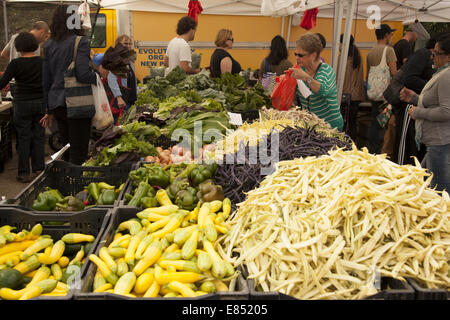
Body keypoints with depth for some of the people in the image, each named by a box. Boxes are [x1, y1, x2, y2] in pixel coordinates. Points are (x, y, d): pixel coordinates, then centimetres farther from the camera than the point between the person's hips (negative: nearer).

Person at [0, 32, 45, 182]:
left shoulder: (16, 63, -10)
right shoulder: (43, 62, -1)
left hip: (22, 104, -3)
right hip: (41, 103, 3)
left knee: (24, 138, 5)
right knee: (39, 136, 11)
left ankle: (24, 173, 9)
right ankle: (38, 169, 16)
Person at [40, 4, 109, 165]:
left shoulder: (49, 45, 10)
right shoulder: (80, 42, -9)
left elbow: (46, 80, 12)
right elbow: (83, 75, -22)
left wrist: (50, 110, 18)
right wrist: (100, 74, -2)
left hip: (57, 104, 7)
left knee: (66, 151, 18)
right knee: (78, 154, -1)